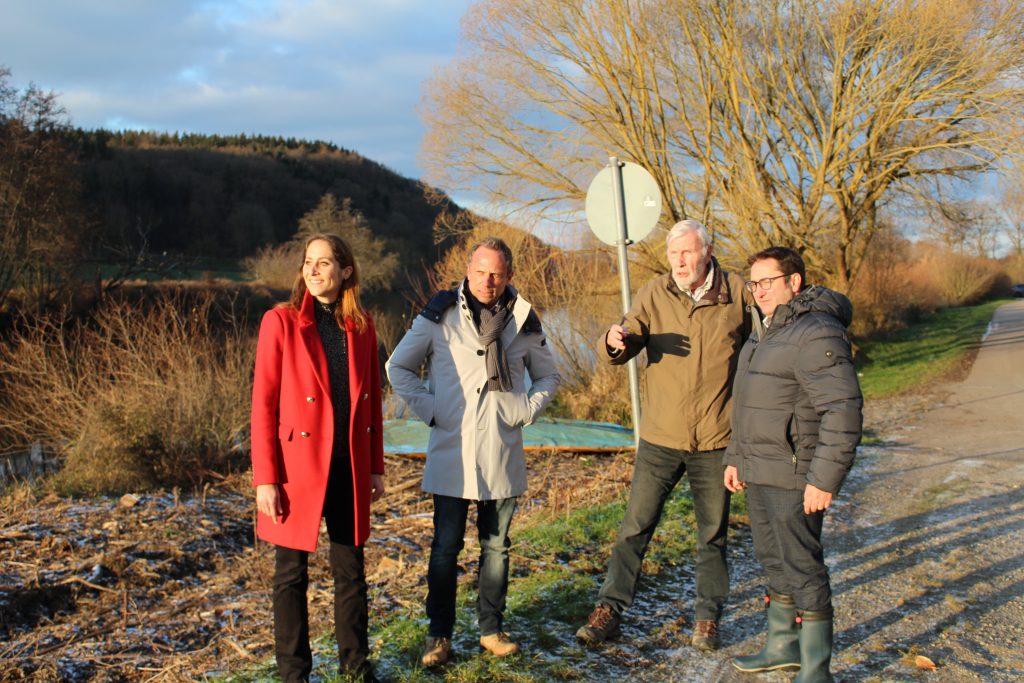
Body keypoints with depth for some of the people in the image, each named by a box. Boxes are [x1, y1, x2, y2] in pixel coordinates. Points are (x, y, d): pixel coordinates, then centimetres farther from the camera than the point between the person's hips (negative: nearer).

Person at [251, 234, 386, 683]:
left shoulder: (361, 326, 6)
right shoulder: (282, 322, -6)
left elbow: (373, 400, 11)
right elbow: (263, 403, -8)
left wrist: (376, 466, 10)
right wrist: (265, 478, -12)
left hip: (349, 468, 4)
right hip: (298, 468, -4)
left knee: (351, 570, 13)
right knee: (291, 575, 7)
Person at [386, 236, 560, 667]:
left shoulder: (523, 320, 4)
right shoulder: (440, 315, -3)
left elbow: (547, 376, 18)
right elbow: (398, 366, 4)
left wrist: (527, 410, 2)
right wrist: (428, 409, -5)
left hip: (503, 456, 2)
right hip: (451, 453, -2)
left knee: (496, 546, 12)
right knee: (445, 548, 3)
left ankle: (492, 629, 26)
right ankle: (439, 635, 16)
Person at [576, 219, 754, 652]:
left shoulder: (737, 293, -2)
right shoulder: (655, 294, -2)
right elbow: (623, 349, -7)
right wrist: (615, 343, -31)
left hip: (715, 440, 0)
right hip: (661, 438, 0)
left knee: (713, 535, 12)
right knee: (634, 527, 4)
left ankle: (708, 618, 27)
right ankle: (609, 610, 15)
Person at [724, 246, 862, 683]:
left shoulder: (816, 333, -18)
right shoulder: (766, 330, 15)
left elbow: (843, 410, -24)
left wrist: (824, 478, -25)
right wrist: (736, 457, 22)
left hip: (794, 476, -10)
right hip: (760, 472, 10)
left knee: (803, 570, -2)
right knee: (774, 562, 20)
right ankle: (782, 647, 35)